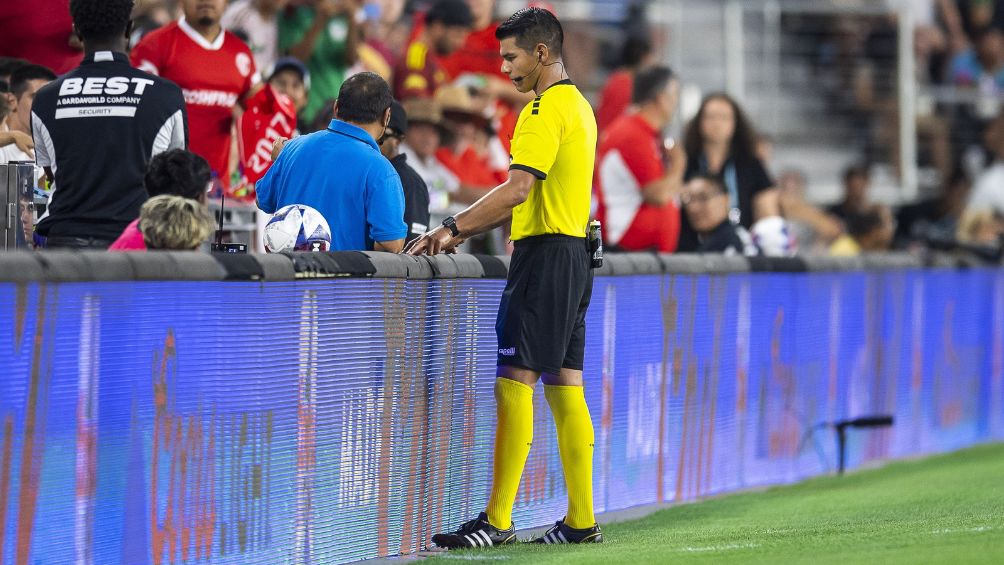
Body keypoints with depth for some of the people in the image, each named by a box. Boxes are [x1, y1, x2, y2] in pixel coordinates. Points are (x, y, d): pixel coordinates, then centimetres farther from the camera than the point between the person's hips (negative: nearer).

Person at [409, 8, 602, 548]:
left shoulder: (546, 110, -13)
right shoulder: (578, 105, 18)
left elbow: (517, 189, -23)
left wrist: (452, 227, -20)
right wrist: (464, 232, 17)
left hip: (544, 256, -10)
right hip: (573, 252, 10)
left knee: (514, 384, -9)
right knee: (565, 391, 10)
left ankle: (497, 521, -10)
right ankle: (581, 520, 10)